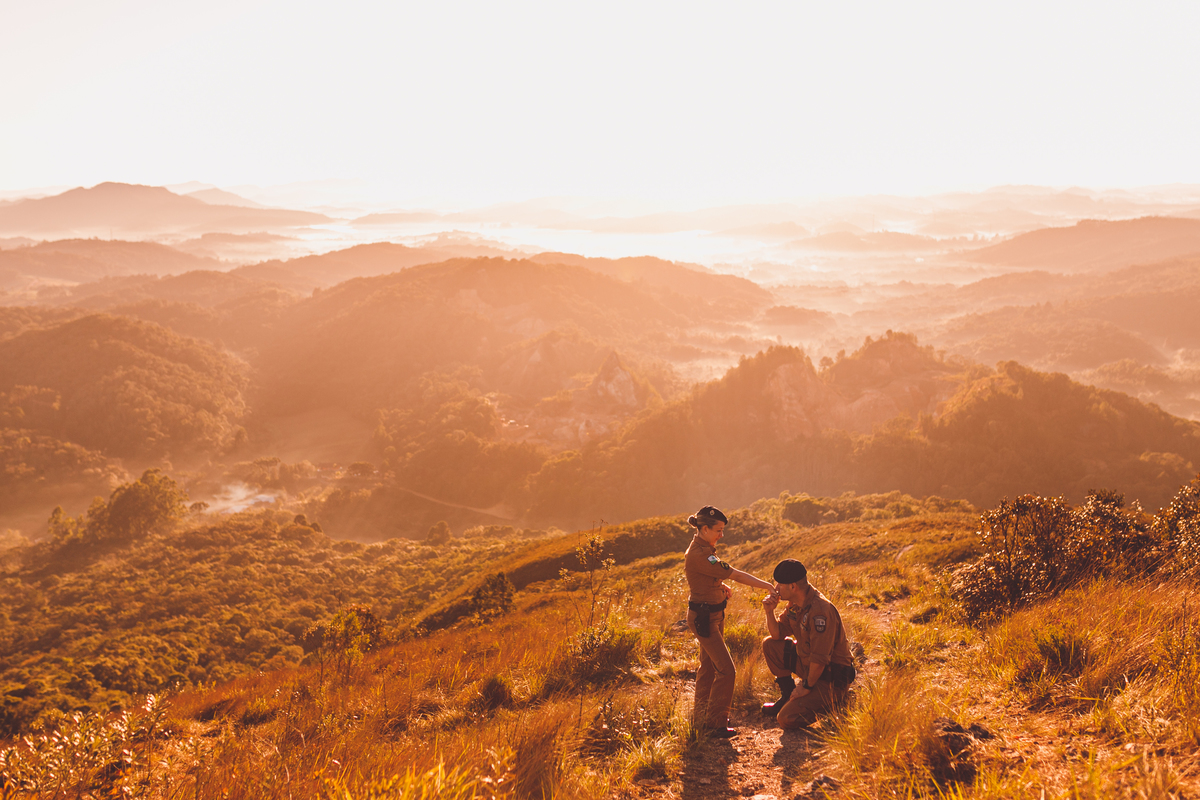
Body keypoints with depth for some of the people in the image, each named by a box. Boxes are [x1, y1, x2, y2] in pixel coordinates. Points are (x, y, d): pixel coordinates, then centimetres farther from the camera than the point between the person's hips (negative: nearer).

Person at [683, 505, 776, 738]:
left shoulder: (704, 549, 5)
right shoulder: (699, 555, -27)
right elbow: (736, 574, -27)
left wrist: (722, 587, 5)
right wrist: (768, 586, -24)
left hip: (713, 614, 10)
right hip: (703, 617, -10)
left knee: (709, 665, 20)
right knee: (725, 669, -8)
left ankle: (701, 715, 34)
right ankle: (714, 724, 1)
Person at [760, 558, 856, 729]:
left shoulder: (820, 610, -29)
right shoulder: (795, 604, 1)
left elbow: (820, 658, -28)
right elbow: (777, 634, 11)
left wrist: (807, 686, -17)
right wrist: (769, 612, -7)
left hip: (831, 678, -9)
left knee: (787, 719, -18)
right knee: (770, 645, 5)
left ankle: (833, 700, 2)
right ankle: (788, 695, 15)